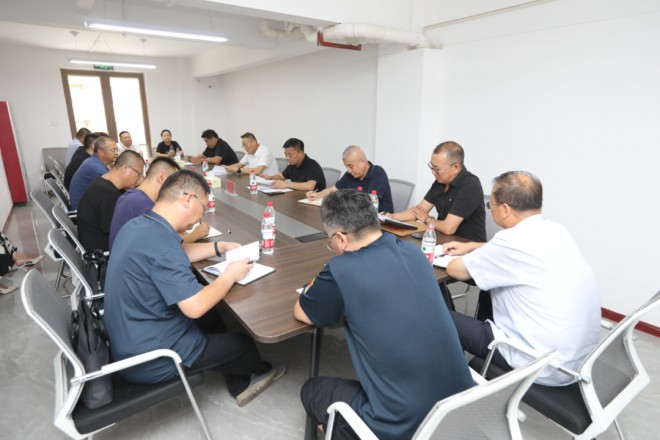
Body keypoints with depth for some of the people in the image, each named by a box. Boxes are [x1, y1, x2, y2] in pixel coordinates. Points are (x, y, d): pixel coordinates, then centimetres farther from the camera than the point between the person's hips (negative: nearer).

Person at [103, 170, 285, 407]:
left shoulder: (138, 225, -1)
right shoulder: (160, 242, -31)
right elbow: (195, 306, -32)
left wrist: (219, 247, 9)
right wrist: (230, 276, -16)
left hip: (129, 341, 9)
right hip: (148, 361, -9)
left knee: (211, 317, 24)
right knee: (242, 342, 9)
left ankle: (240, 385, 36)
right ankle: (262, 371, 43)